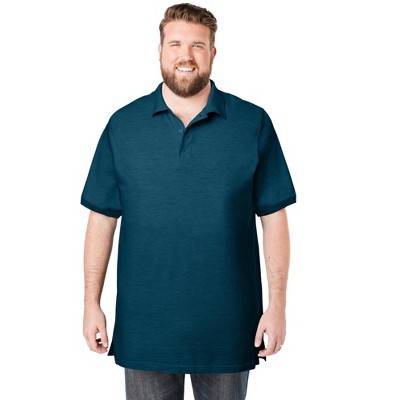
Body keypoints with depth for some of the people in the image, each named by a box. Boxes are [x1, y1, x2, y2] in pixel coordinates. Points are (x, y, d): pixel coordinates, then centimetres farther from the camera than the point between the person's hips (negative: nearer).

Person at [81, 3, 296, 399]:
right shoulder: (123, 125, 1)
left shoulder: (253, 124, -2)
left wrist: (277, 304, -6)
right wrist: (91, 303, -1)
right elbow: (102, 218, 2)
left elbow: (273, 217, -2)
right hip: (144, 323, 1)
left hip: (227, 322, 0)